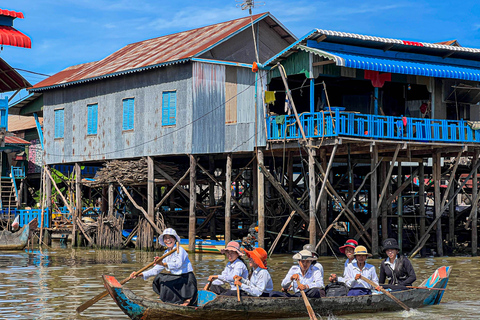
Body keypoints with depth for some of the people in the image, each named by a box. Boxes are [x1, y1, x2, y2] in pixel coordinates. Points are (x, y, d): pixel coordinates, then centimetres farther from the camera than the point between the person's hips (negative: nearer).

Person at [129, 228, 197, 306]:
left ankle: (188, 299, -9)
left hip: (187, 278, -9)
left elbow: (178, 264, -33)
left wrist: (164, 264, -48)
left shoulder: (180, 250, -12)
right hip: (176, 279, 9)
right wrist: (140, 274, -3)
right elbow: (156, 270, 8)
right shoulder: (166, 253, 10)